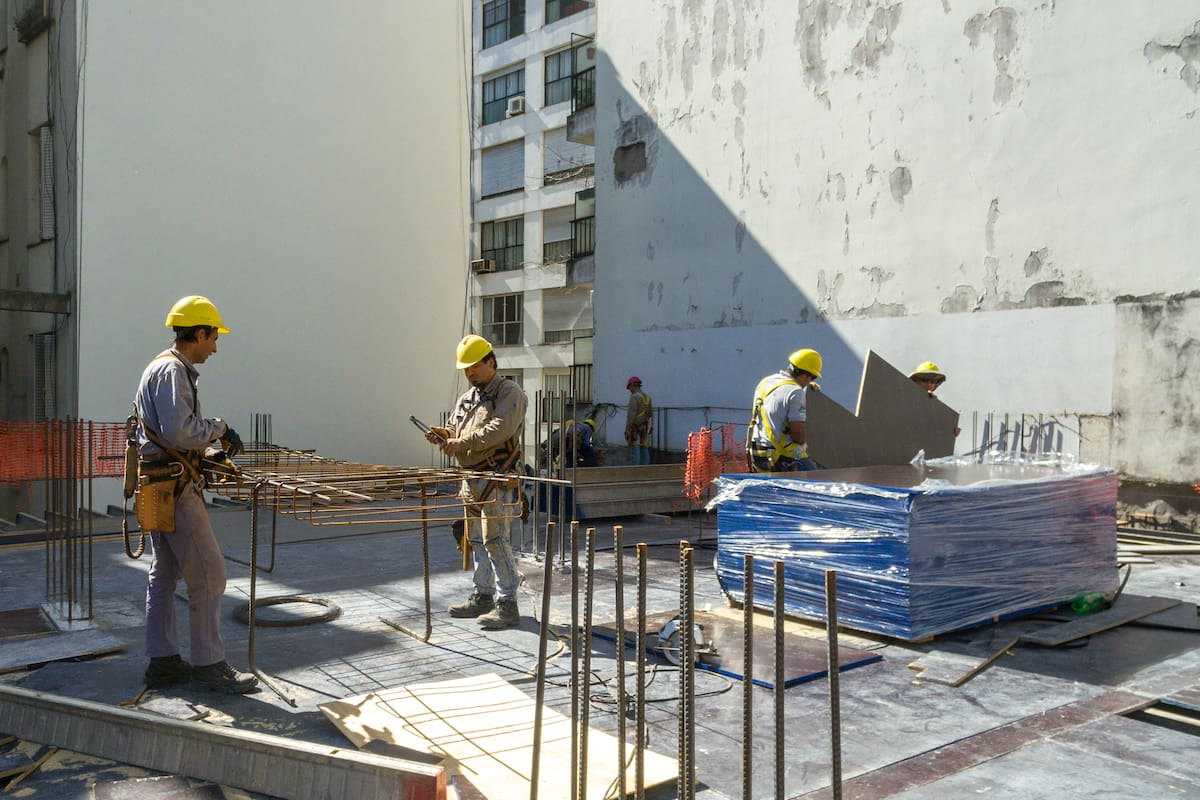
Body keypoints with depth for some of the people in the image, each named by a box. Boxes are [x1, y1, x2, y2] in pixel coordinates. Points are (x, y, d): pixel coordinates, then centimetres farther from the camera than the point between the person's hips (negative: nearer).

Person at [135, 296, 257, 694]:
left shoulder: (160, 368, 18)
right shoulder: (172, 370, -14)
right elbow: (179, 432, -25)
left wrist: (211, 452, 16)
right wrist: (218, 428, -10)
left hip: (157, 486, 11)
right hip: (175, 488, -11)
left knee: (164, 573, 14)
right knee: (208, 574, -6)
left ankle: (163, 661, 21)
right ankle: (209, 666, 0)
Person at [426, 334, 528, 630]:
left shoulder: (509, 393, -7)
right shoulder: (466, 398, 19)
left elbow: (500, 429, -22)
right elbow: (454, 429, 20)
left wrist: (462, 442, -23)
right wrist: (443, 435, -4)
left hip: (497, 480, -9)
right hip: (472, 479, 9)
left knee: (495, 540, -10)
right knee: (477, 540, 14)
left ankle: (507, 605, -5)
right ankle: (482, 597, 25)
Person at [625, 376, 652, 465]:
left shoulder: (634, 397, -14)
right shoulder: (647, 397, 11)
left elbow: (631, 414, -20)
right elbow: (650, 413, 16)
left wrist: (627, 429, -18)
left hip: (635, 427, -8)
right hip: (644, 427, 8)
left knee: (634, 450, -7)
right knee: (644, 450, 7)